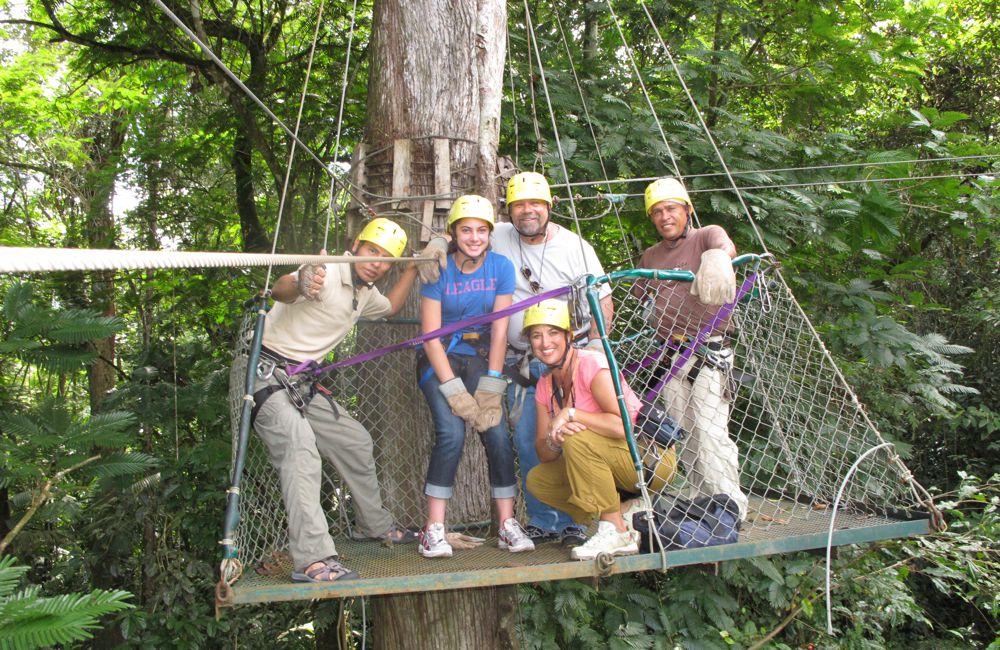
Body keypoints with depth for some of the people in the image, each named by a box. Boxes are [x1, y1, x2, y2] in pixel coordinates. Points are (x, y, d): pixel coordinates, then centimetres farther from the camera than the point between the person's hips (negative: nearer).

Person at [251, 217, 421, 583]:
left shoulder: (365, 294, 12)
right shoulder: (326, 273, -17)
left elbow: (391, 307, 34)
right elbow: (279, 291, -38)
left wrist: (414, 268, 23)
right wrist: (298, 284, -62)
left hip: (303, 382, 10)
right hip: (268, 371, -9)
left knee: (356, 442, 15)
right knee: (301, 449, -30)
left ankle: (377, 525, 34)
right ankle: (311, 559, -36)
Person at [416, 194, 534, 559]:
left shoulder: (501, 267, -6)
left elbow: (499, 331, -7)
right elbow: (431, 335, -14)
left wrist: (490, 388, -13)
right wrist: (455, 392, -20)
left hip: (479, 357, 3)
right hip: (440, 358, -2)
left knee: (496, 433, -12)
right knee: (452, 434, -20)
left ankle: (507, 525, -2)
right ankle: (434, 530, -13)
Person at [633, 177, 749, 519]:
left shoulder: (706, 235, -1)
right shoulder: (650, 256, 17)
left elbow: (725, 246, -25)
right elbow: (638, 298, 27)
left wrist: (716, 259, -47)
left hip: (708, 352, -6)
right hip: (670, 355, 6)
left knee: (711, 433, -12)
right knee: (685, 437, 6)